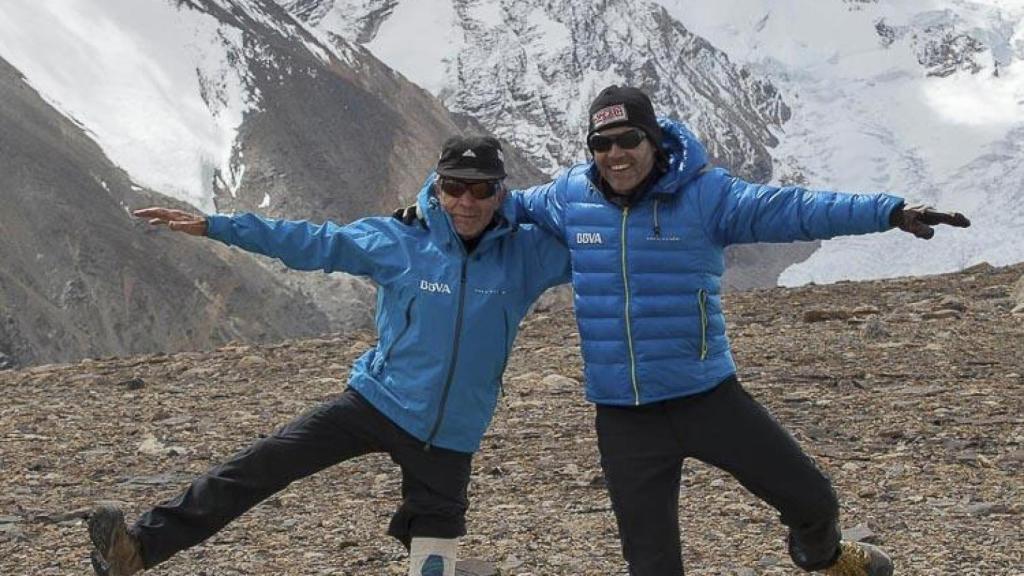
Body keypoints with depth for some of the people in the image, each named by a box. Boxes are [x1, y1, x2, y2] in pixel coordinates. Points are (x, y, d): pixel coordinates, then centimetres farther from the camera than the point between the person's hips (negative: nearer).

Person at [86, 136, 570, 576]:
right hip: (377, 402, 0)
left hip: (450, 438, 1)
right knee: (260, 466, -11)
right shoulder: (399, 241, -6)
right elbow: (311, 242, -4)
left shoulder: (526, 253, -3)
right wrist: (212, 225, -6)